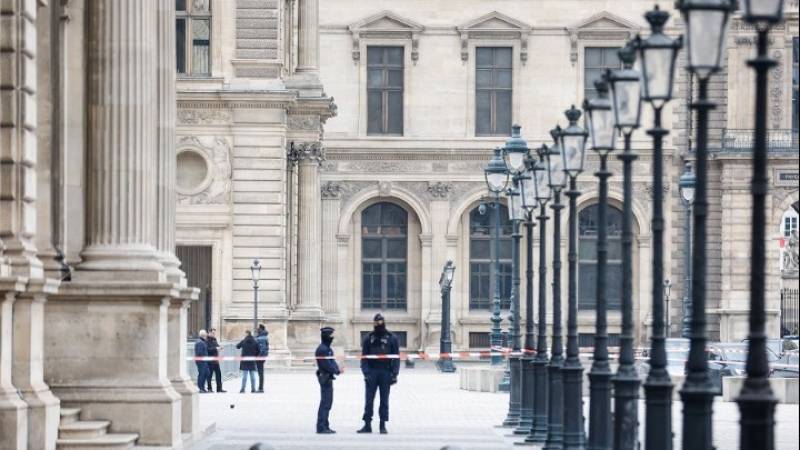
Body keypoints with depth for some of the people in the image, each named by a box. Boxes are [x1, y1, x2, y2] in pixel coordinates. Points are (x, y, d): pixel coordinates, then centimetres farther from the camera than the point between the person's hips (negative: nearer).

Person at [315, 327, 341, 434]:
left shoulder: (327, 348, 17)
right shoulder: (322, 349, -15)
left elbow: (332, 362, 18)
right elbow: (326, 364, -20)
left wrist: (337, 369, 0)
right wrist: (336, 371, -14)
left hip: (328, 378, 11)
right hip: (325, 377, -11)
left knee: (328, 402, 15)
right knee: (325, 402, -10)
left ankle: (325, 426, 21)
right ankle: (321, 427, -10)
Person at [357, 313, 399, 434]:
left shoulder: (391, 338, 3)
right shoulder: (369, 338, 5)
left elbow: (396, 357, 3)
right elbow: (364, 357, 4)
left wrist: (394, 374, -5)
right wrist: (366, 373, -7)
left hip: (386, 373, -1)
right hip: (372, 372, 1)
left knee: (384, 400, 3)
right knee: (369, 400, 1)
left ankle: (383, 425, 8)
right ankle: (367, 424, 5)